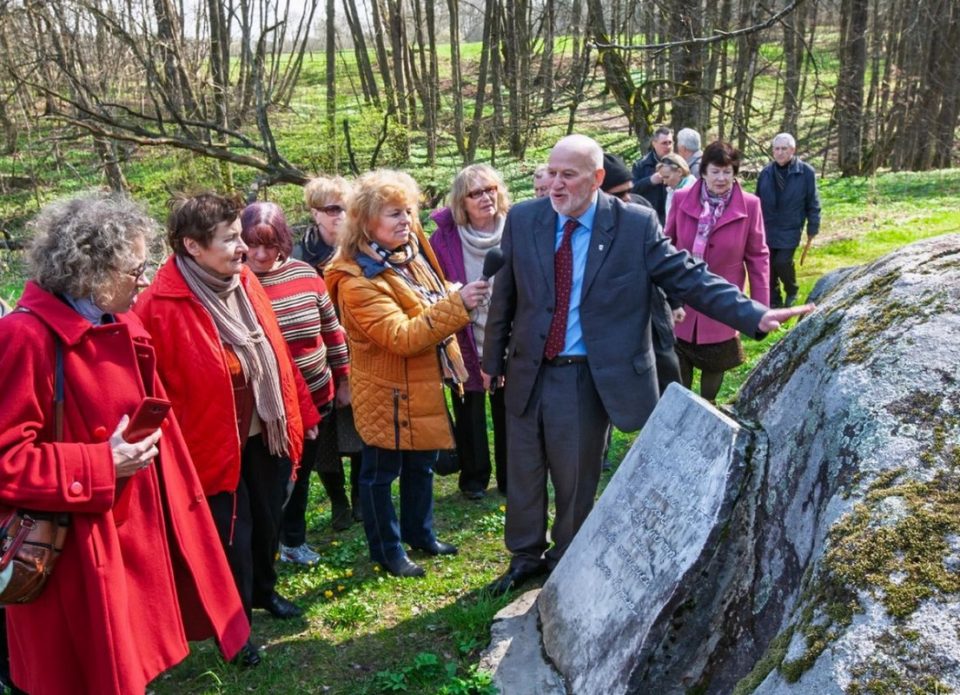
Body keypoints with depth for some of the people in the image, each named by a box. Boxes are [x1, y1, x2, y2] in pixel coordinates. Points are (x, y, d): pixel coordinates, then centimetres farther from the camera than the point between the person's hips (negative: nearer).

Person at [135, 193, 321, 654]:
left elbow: (277, 353, 9)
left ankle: (263, 590, 48)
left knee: (268, 521, 23)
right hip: (216, 443, -6)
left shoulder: (244, 282, 1)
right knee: (233, 536, 8)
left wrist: (302, 411, 13)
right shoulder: (161, 308, -21)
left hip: (267, 431, 7)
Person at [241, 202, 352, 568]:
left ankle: (294, 540, 40)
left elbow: (332, 330, 7)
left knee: (302, 473, 20)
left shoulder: (305, 274, -4)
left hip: (317, 396, 4)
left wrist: (343, 380, 11)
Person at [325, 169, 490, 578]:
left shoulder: (411, 247, -1)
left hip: (425, 384, 8)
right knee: (380, 473, 10)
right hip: (387, 391, -8)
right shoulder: (357, 281, -25)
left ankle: (420, 534, 41)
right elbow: (402, 336, -32)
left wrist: (451, 359, 15)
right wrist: (457, 305, -38)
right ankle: (388, 551, 27)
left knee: (421, 464, 22)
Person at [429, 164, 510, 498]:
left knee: (508, 412, 14)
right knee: (470, 414, 14)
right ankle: (474, 478, 33)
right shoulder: (445, 237, -12)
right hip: (466, 341, -1)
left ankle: (511, 477, 32)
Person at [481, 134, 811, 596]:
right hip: (527, 371, 3)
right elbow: (505, 295, 5)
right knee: (523, 473, 16)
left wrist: (755, 315, -15)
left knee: (575, 479, 12)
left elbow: (690, 278, -8)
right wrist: (492, 359, 12)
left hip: (588, 377, -2)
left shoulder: (635, 225, -10)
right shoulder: (523, 220, -3)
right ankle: (525, 557, 38)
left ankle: (564, 562, 36)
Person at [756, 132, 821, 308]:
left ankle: (791, 291, 18)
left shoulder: (806, 172, -8)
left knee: (782, 262, -11)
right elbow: (758, 201, 9)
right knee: (768, 266, 6)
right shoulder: (766, 172, 0)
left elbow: (813, 203, -3)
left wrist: (812, 227, -2)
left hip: (790, 230, -3)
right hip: (767, 229, 3)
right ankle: (774, 300, 22)